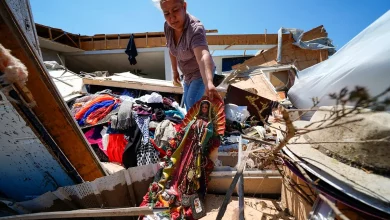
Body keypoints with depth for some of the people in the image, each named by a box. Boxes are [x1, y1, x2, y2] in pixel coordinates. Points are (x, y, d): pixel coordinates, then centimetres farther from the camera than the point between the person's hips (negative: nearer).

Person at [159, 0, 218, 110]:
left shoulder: (195, 29, -34)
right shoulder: (167, 26, -12)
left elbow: (203, 56, -52)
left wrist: (209, 83, -67)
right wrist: (175, 71, 9)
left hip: (201, 73, -7)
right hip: (188, 74, 8)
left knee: (192, 102, -17)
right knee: (187, 101, 20)